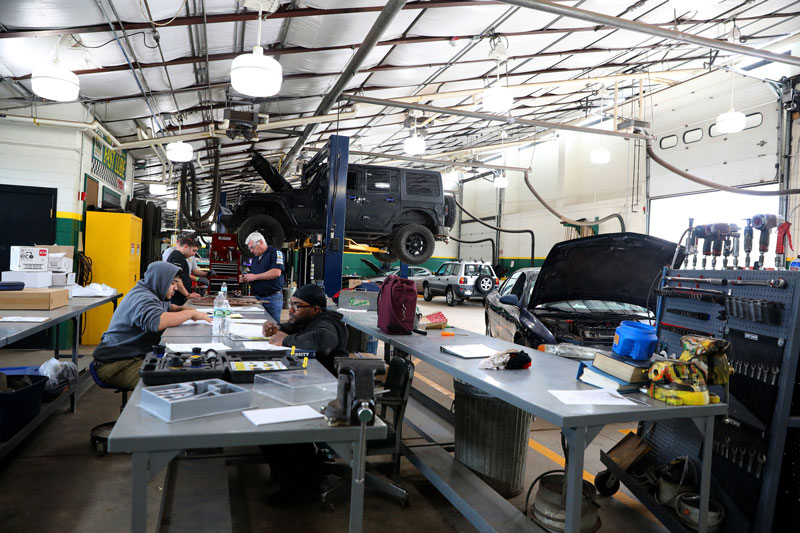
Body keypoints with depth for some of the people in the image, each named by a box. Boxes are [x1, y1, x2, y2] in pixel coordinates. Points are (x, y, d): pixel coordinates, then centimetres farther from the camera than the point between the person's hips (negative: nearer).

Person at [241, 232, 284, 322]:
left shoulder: (275, 252, -6)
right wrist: (245, 278, 4)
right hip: (257, 298, 7)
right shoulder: (255, 257, 19)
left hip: (273, 298, -7)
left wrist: (255, 276, -14)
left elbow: (276, 272, -21)